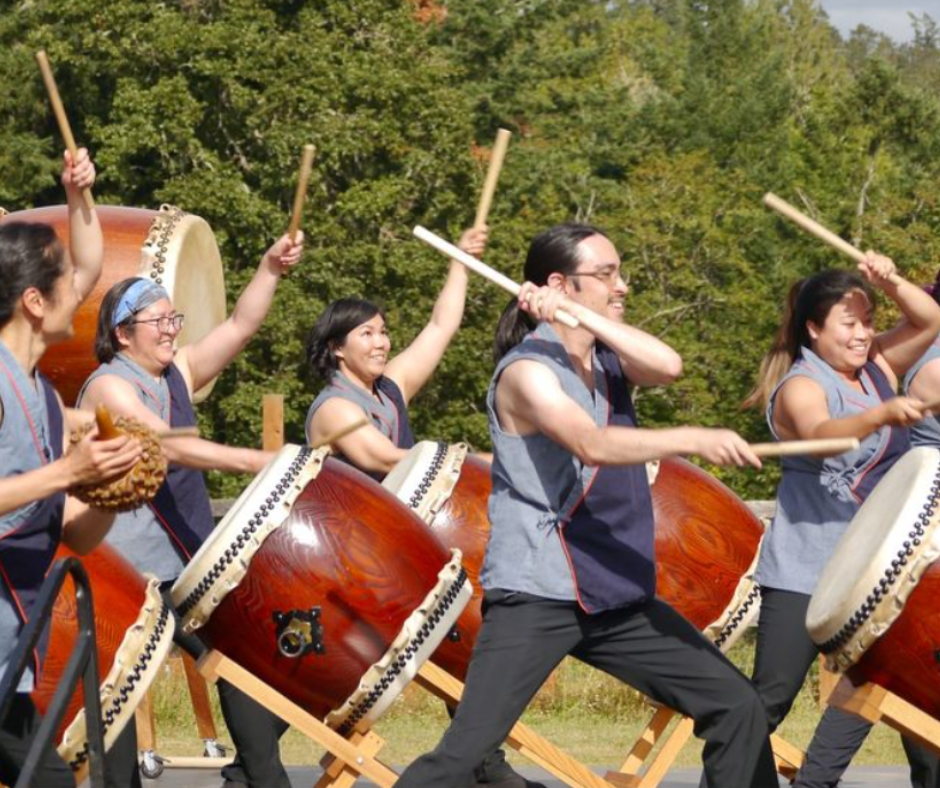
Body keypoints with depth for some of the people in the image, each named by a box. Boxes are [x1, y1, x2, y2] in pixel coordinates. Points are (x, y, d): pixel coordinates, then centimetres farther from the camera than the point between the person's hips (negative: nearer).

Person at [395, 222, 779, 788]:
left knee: (737, 707, 6)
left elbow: (668, 366, -11)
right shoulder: (527, 369, -12)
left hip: (620, 595, 8)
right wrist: (692, 440, -39)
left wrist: (583, 315, -15)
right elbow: (592, 444, -29)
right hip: (536, 595, -8)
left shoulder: (607, 358, 11)